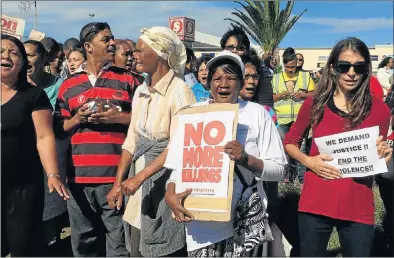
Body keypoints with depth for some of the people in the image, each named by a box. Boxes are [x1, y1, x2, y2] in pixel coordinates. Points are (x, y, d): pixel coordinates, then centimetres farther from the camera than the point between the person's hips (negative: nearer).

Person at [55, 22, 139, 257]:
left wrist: (119, 117, -11)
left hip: (117, 174, -2)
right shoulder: (69, 85, 11)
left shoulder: (127, 80, 5)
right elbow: (60, 128, 15)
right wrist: (77, 118, -4)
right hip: (79, 175, 3)